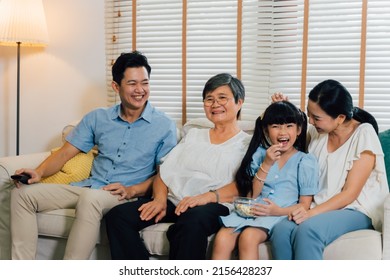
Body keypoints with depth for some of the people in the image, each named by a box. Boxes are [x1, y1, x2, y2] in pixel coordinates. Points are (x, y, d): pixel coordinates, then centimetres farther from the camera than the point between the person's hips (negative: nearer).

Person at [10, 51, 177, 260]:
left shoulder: (164, 126, 2)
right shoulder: (97, 118, 13)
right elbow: (66, 152, 12)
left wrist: (132, 190, -16)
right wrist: (39, 172, -7)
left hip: (127, 196, -5)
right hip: (89, 187, 5)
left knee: (91, 198, -39)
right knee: (22, 193, -11)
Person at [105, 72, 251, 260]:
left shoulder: (247, 144, 12)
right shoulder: (193, 135, 28)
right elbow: (165, 172, 17)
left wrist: (207, 197, -22)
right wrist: (160, 198, -3)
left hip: (215, 206, -5)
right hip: (174, 202, 5)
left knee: (192, 221, -41)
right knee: (118, 216, -19)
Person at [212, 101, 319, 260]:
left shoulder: (305, 161, 6)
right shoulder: (260, 154, 14)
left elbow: (304, 204, 3)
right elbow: (251, 195, 8)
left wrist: (279, 211, -16)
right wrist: (266, 165, -3)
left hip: (281, 215, -3)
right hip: (252, 211, 3)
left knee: (248, 236, -33)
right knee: (222, 238, -26)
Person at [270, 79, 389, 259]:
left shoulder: (363, 135, -8)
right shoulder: (317, 132, 8)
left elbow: (350, 194, -12)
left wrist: (313, 212, -25)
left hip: (357, 211, -5)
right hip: (320, 207, 5)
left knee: (308, 230, -36)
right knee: (281, 230, -29)